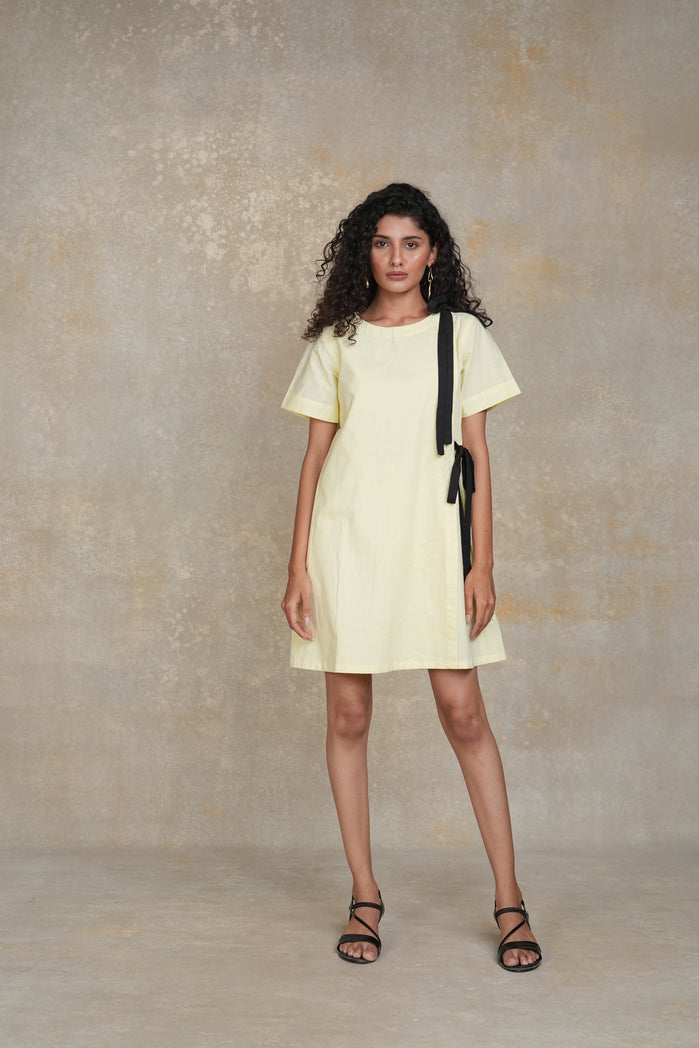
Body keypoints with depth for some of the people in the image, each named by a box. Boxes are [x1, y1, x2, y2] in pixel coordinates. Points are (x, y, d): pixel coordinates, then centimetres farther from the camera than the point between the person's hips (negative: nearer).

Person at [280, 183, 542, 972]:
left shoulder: (461, 334, 7)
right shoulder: (335, 343, 9)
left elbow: (477, 454, 5)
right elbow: (315, 456, 7)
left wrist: (483, 564, -3)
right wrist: (298, 568, 1)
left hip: (431, 538, -1)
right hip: (348, 539, 1)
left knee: (463, 711, -2)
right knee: (348, 713, 3)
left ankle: (509, 899, 9)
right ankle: (364, 897, 17)